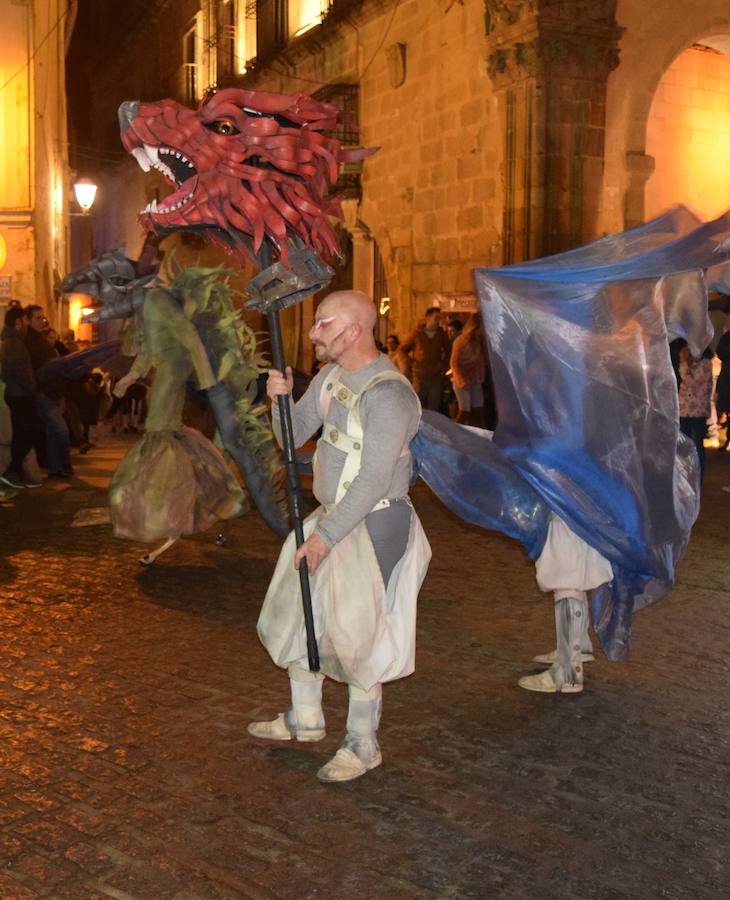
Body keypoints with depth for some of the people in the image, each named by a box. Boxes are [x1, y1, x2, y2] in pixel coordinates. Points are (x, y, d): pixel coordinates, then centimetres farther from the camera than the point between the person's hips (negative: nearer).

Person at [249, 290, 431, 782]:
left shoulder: (388, 393, -23)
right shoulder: (331, 376, 6)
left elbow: (374, 480, -25)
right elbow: (294, 435, 11)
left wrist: (326, 536, -22)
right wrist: (282, 399, -10)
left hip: (375, 525, -9)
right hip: (334, 517, 9)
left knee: (355, 635, 0)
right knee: (298, 613, 18)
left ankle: (363, 745, 18)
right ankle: (305, 718, 37)